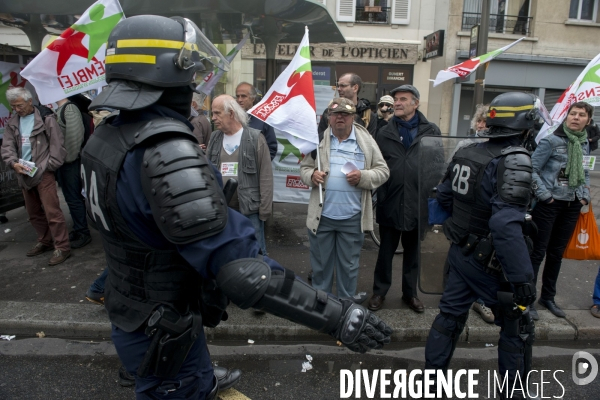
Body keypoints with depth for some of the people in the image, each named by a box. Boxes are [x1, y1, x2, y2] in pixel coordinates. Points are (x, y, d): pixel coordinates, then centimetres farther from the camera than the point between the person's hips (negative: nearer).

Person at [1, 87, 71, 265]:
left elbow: (57, 144, -9)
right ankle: (45, 241, 31)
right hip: (24, 174, 7)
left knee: (52, 210, -11)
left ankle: (62, 247, -4)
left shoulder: (46, 118, -6)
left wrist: (48, 166, -13)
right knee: (33, 212, 16)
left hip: (43, 172, -7)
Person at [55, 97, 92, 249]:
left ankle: (83, 233, 6)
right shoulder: (59, 110, 14)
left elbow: (75, 134, -20)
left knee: (74, 198, -3)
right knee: (71, 197, 15)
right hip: (61, 161, 9)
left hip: (69, 162, -9)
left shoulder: (69, 108, -13)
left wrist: (68, 157, -16)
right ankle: (78, 229, 25)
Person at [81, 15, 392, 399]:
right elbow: (239, 267, -38)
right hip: (161, 332, -8)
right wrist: (337, 314, -34)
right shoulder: (165, 149, -32)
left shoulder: (105, 137, -1)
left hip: (130, 311, 8)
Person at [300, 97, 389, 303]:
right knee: (320, 263, 15)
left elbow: (383, 171, 1)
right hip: (322, 215, 1)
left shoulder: (366, 141, 0)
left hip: (352, 217, -1)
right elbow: (304, 167, 8)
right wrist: (311, 175, -15)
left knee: (348, 265, 14)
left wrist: (363, 177, -18)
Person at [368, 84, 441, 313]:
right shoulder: (385, 133, 3)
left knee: (412, 251, 16)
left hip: (418, 203, 0)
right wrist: (379, 196, -9)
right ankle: (379, 291, 28)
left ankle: (410, 293, 33)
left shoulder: (431, 131, 2)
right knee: (386, 251, 11)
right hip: (390, 203, 0)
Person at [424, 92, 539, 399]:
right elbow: (506, 226, -31)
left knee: (450, 316, 18)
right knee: (517, 328, 14)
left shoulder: (464, 153, 1)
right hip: (490, 262, -7)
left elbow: (444, 196, 12)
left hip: (460, 252, 7)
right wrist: (523, 277, -27)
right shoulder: (514, 160, -22)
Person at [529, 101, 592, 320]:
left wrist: (584, 196, 9)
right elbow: (532, 169, -12)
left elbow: (585, 173, 21)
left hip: (572, 206, 6)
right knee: (538, 252, -2)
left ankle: (548, 297, 27)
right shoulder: (551, 141, -10)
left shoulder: (585, 143, 10)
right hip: (550, 204, -6)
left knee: (557, 253, 14)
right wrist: (544, 195, -15)